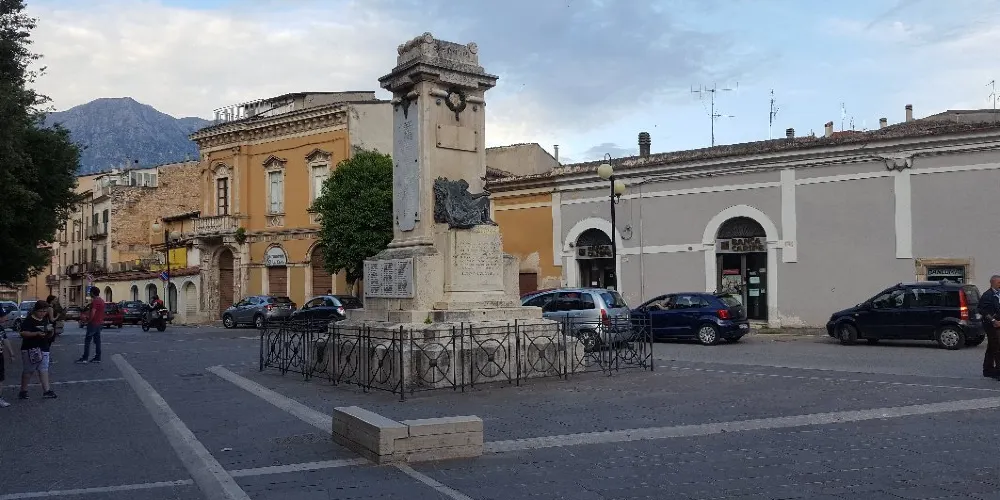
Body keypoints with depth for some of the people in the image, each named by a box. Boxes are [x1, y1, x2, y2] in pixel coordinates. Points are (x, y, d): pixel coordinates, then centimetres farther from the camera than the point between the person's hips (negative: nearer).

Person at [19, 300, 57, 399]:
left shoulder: (45, 321, 13)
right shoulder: (29, 321, -7)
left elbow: (49, 337, 18)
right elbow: (23, 333, -17)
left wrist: (50, 332, -4)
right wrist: (36, 333, -27)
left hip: (43, 349, 6)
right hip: (30, 350, -6)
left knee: (44, 370, 2)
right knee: (28, 371, 2)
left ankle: (46, 391, -1)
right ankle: (23, 391, 13)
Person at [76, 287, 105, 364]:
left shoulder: (95, 301, -18)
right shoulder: (101, 300, 13)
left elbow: (92, 313, -24)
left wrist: (88, 320, -11)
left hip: (93, 323, -9)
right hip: (99, 323, 9)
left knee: (87, 340, -5)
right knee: (97, 340, 11)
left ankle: (84, 359, -5)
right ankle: (97, 358, 11)